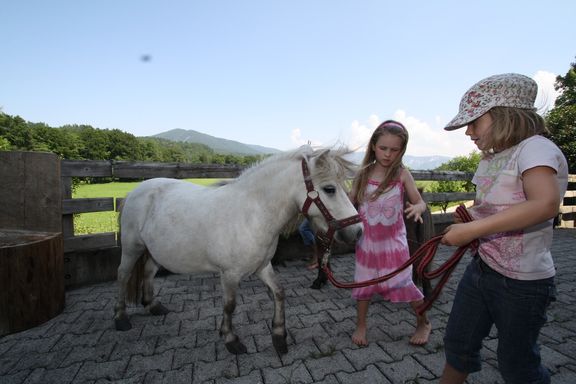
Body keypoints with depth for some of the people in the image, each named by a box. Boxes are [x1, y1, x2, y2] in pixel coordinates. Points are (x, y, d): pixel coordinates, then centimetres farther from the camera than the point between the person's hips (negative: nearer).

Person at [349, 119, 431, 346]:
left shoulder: (402, 174, -8)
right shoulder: (363, 174, -5)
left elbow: (420, 203, -4)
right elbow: (350, 204, 2)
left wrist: (417, 209, -26)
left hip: (393, 241, -1)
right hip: (367, 241, 2)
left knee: (404, 283, 7)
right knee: (363, 283, 11)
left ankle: (423, 323, 35)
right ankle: (361, 325, 33)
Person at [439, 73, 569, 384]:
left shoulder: (535, 148, -17)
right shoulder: (491, 159, 7)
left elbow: (545, 204, -35)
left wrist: (471, 229, -33)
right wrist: (467, 220, -3)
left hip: (522, 283, -7)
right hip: (481, 268, 7)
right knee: (457, 345, 18)